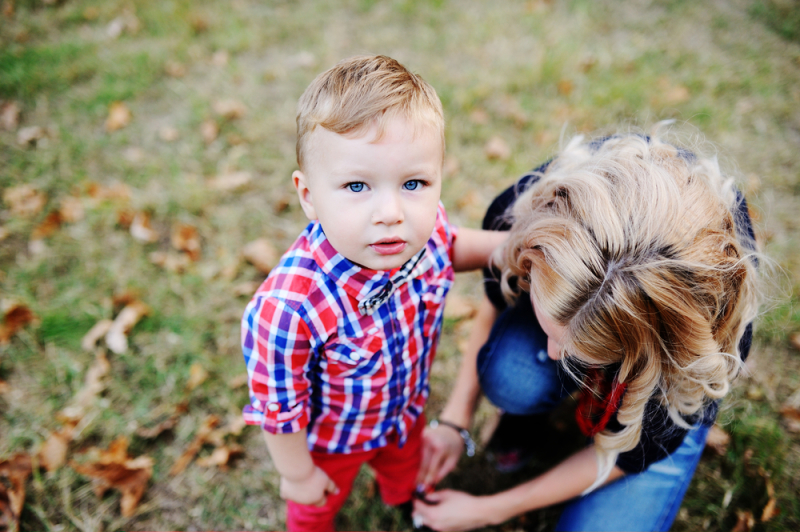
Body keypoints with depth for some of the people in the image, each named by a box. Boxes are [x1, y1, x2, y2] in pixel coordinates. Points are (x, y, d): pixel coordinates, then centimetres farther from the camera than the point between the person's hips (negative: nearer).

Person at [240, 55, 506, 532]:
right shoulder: (289, 309, -47)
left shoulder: (424, 225, -29)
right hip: (328, 439, -4)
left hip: (407, 409, 5)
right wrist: (297, 473, -11)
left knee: (406, 460, 38)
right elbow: (278, 407, -28)